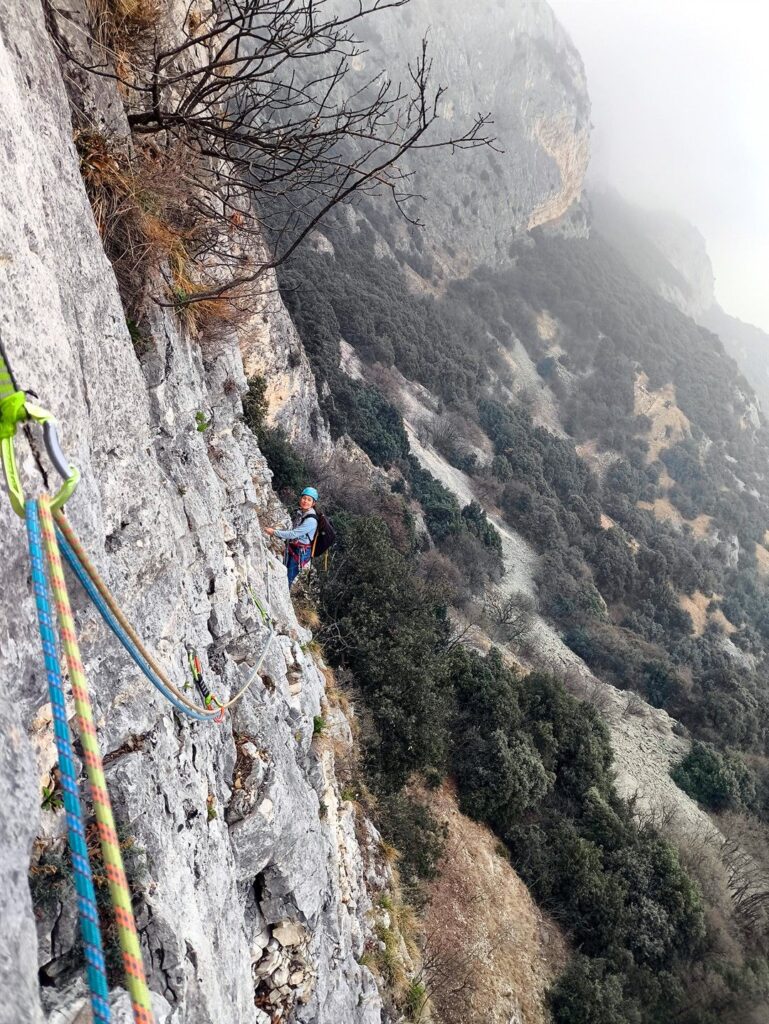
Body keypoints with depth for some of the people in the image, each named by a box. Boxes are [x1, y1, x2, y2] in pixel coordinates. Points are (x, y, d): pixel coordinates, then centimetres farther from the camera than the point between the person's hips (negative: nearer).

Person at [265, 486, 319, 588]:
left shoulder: (311, 520, -25)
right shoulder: (300, 512, 3)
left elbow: (293, 534, -25)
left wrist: (274, 532, -19)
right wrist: (276, 532, 8)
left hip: (301, 552, -8)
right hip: (292, 548, 8)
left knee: (288, 579, -1)